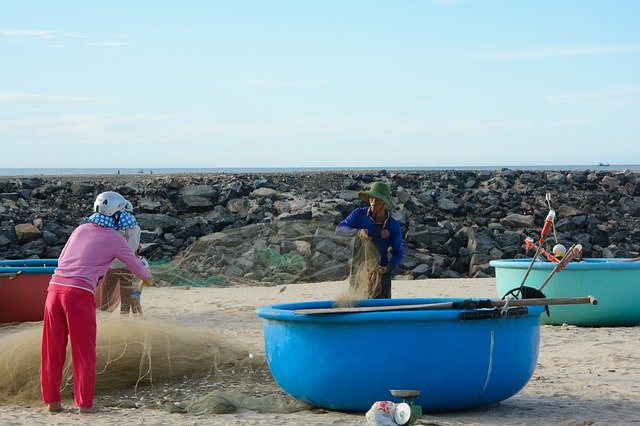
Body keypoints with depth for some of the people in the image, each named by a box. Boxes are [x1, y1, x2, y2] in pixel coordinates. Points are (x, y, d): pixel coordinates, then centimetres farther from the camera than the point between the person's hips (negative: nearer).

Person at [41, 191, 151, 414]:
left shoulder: (80, 229, 19)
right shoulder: (114, 238, 4)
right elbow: (138, 268, 12)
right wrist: (145, 275, 36)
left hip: (55, 287, 5)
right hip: (79, 293, -5)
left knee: (53, 350, 12)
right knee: (84, 351, 5)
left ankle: (52, 401, 16)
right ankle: (84, 403, 5)